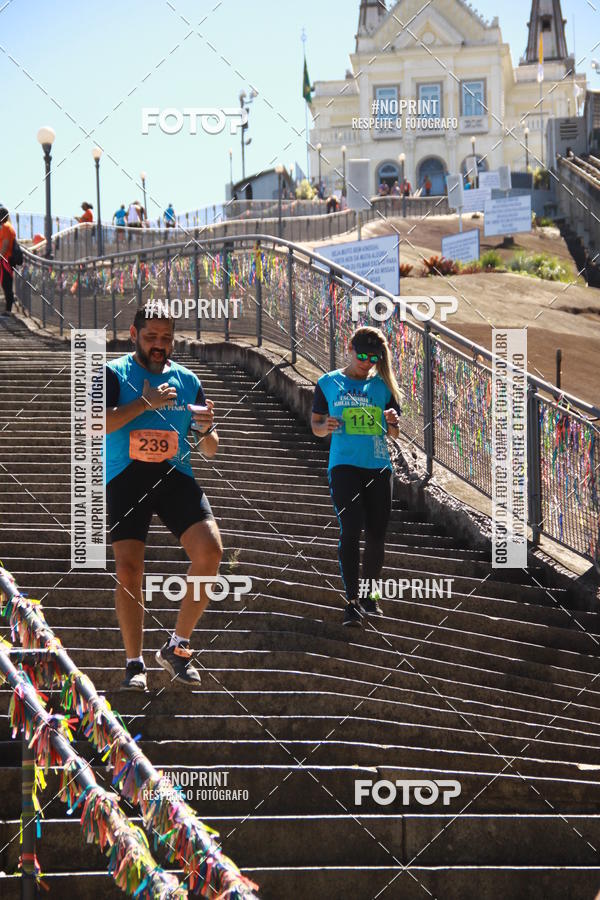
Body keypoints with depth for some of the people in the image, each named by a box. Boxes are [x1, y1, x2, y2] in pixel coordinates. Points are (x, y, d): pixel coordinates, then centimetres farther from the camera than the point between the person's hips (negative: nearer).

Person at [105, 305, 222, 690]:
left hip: (175, 474, 3)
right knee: (128, 570, -8)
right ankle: (135, 663, 7)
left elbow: (211, 451, 16)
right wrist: (147, 402, -15)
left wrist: (206, 430, -8)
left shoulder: (187, 380, 13)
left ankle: (177, 647, -2)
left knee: (210, 550, -17)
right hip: (126, 477, -3)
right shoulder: (114, 373, 3)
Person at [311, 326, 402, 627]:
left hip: (378, 467, 3)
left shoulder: (383, 385, 9)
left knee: (376, 535, 6)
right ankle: (352, 600, -14)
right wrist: (325, 427, -12)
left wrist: (392, 422, -11)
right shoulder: (328, 383, 5)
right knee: (351, 530, -15)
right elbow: (315, 424, 11)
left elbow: (394, 433, 12)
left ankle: (369, 594, 25)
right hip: (344, 465, -3)